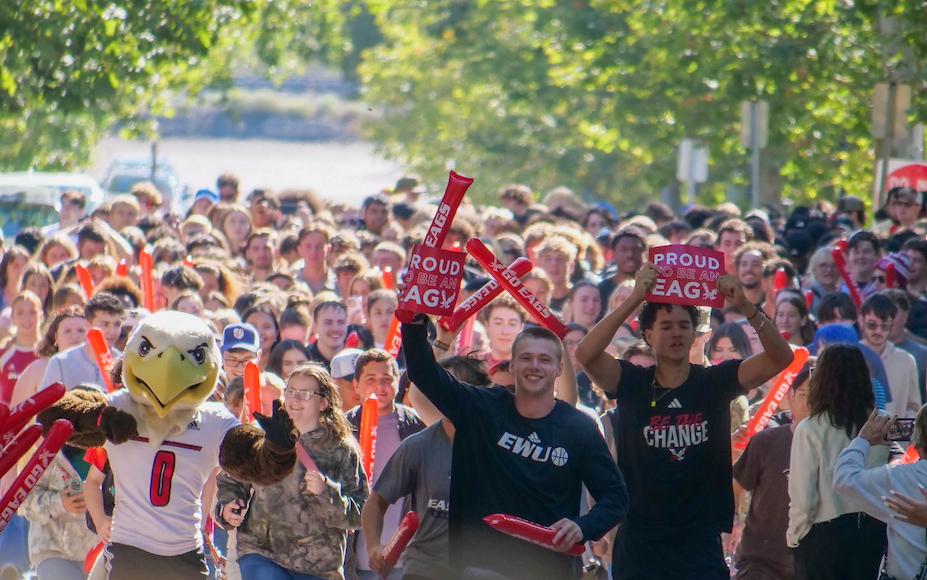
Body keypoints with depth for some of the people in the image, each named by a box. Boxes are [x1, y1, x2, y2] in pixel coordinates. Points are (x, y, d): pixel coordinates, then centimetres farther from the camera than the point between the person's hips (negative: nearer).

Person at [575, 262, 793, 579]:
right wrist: (635, 299, -22)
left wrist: (746, 307, -22)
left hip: (701, 543, 0)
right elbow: (586, 353, -16)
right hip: (639, 542, 0)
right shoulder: (632, 384, 2)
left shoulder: (715, 383, 3)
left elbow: (781, 357, -7)